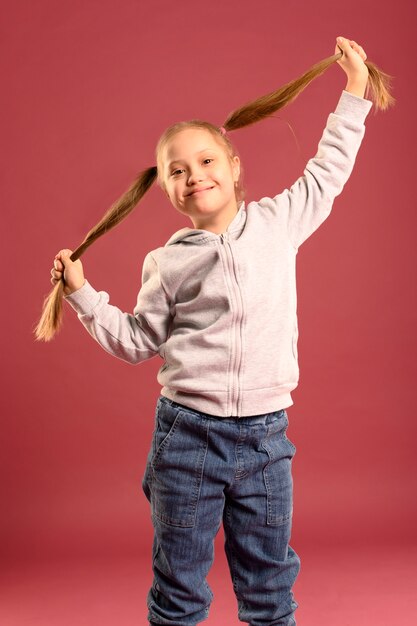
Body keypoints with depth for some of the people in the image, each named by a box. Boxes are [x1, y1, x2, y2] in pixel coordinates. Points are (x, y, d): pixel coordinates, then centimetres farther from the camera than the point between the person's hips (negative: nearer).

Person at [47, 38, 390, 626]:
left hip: (265, 435, 1)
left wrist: (354, 91, 20)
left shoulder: (278, 221, 2)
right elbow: (137, 340, 10)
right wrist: (82, 294, 4)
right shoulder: (167, 262, 0)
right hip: (186, 434, 0)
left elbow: (327, 171, 16)